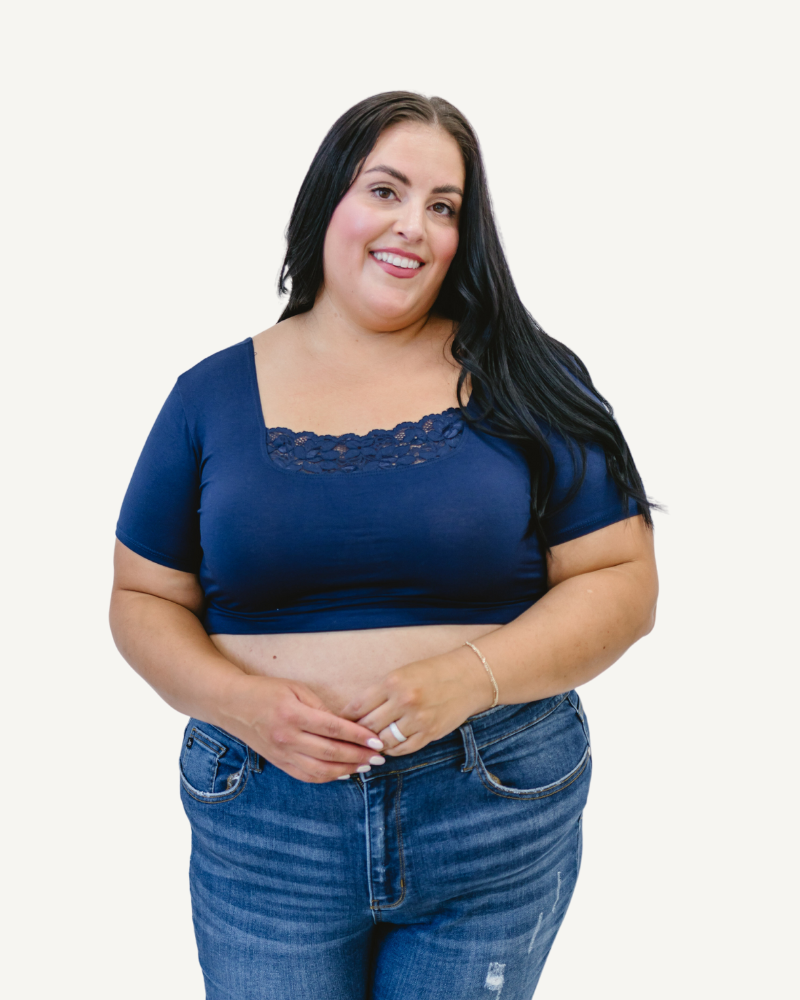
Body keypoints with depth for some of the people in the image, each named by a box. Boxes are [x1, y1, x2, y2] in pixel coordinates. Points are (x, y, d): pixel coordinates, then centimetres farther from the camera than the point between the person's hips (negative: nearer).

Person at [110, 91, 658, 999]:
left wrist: (467, 678, -18)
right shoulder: (216, 392, 3)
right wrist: (243, 704, -12)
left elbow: (622, 581, -3)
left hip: (498, 820, 0)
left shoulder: (523, 380, -2)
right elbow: (143, 599, 6)